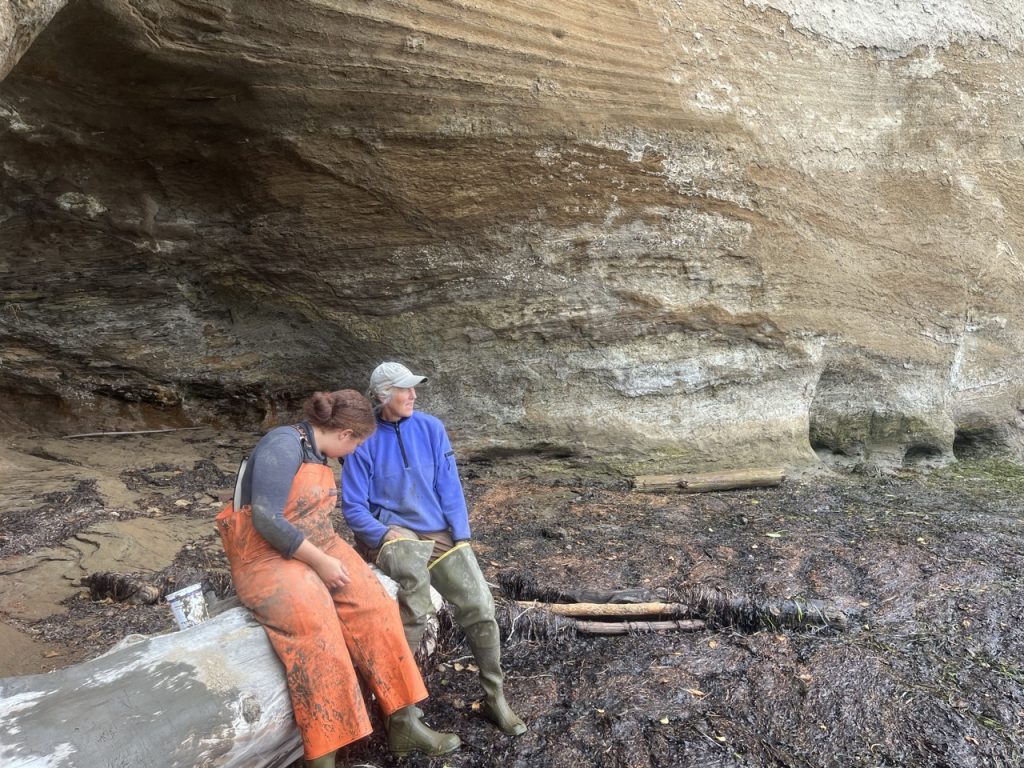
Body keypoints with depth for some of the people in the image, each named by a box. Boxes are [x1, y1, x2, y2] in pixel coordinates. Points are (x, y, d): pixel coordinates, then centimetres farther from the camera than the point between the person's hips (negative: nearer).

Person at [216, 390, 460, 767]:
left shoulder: (317, 452, 11)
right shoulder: (283, 446, -17)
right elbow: (266, 520, -25)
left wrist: (331, 557, 34)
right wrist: (321, 561, -20)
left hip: (319, 548, 8)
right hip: (269, 557, -8)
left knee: (373, 608, -11)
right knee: (316, 631, -30)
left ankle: (403, 723, -6)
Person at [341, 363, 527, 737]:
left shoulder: (431, 428, 3)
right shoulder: (364, 441, -4)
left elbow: (450, 488, 4)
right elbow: (354, 507, -3)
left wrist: (462, 536, -4)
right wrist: (385, 533, -17)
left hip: (441, 533, 3)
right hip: (392, 534, -2)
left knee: (479, 604, -14)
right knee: (414, 571, -35)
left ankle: (495, 698, 6)